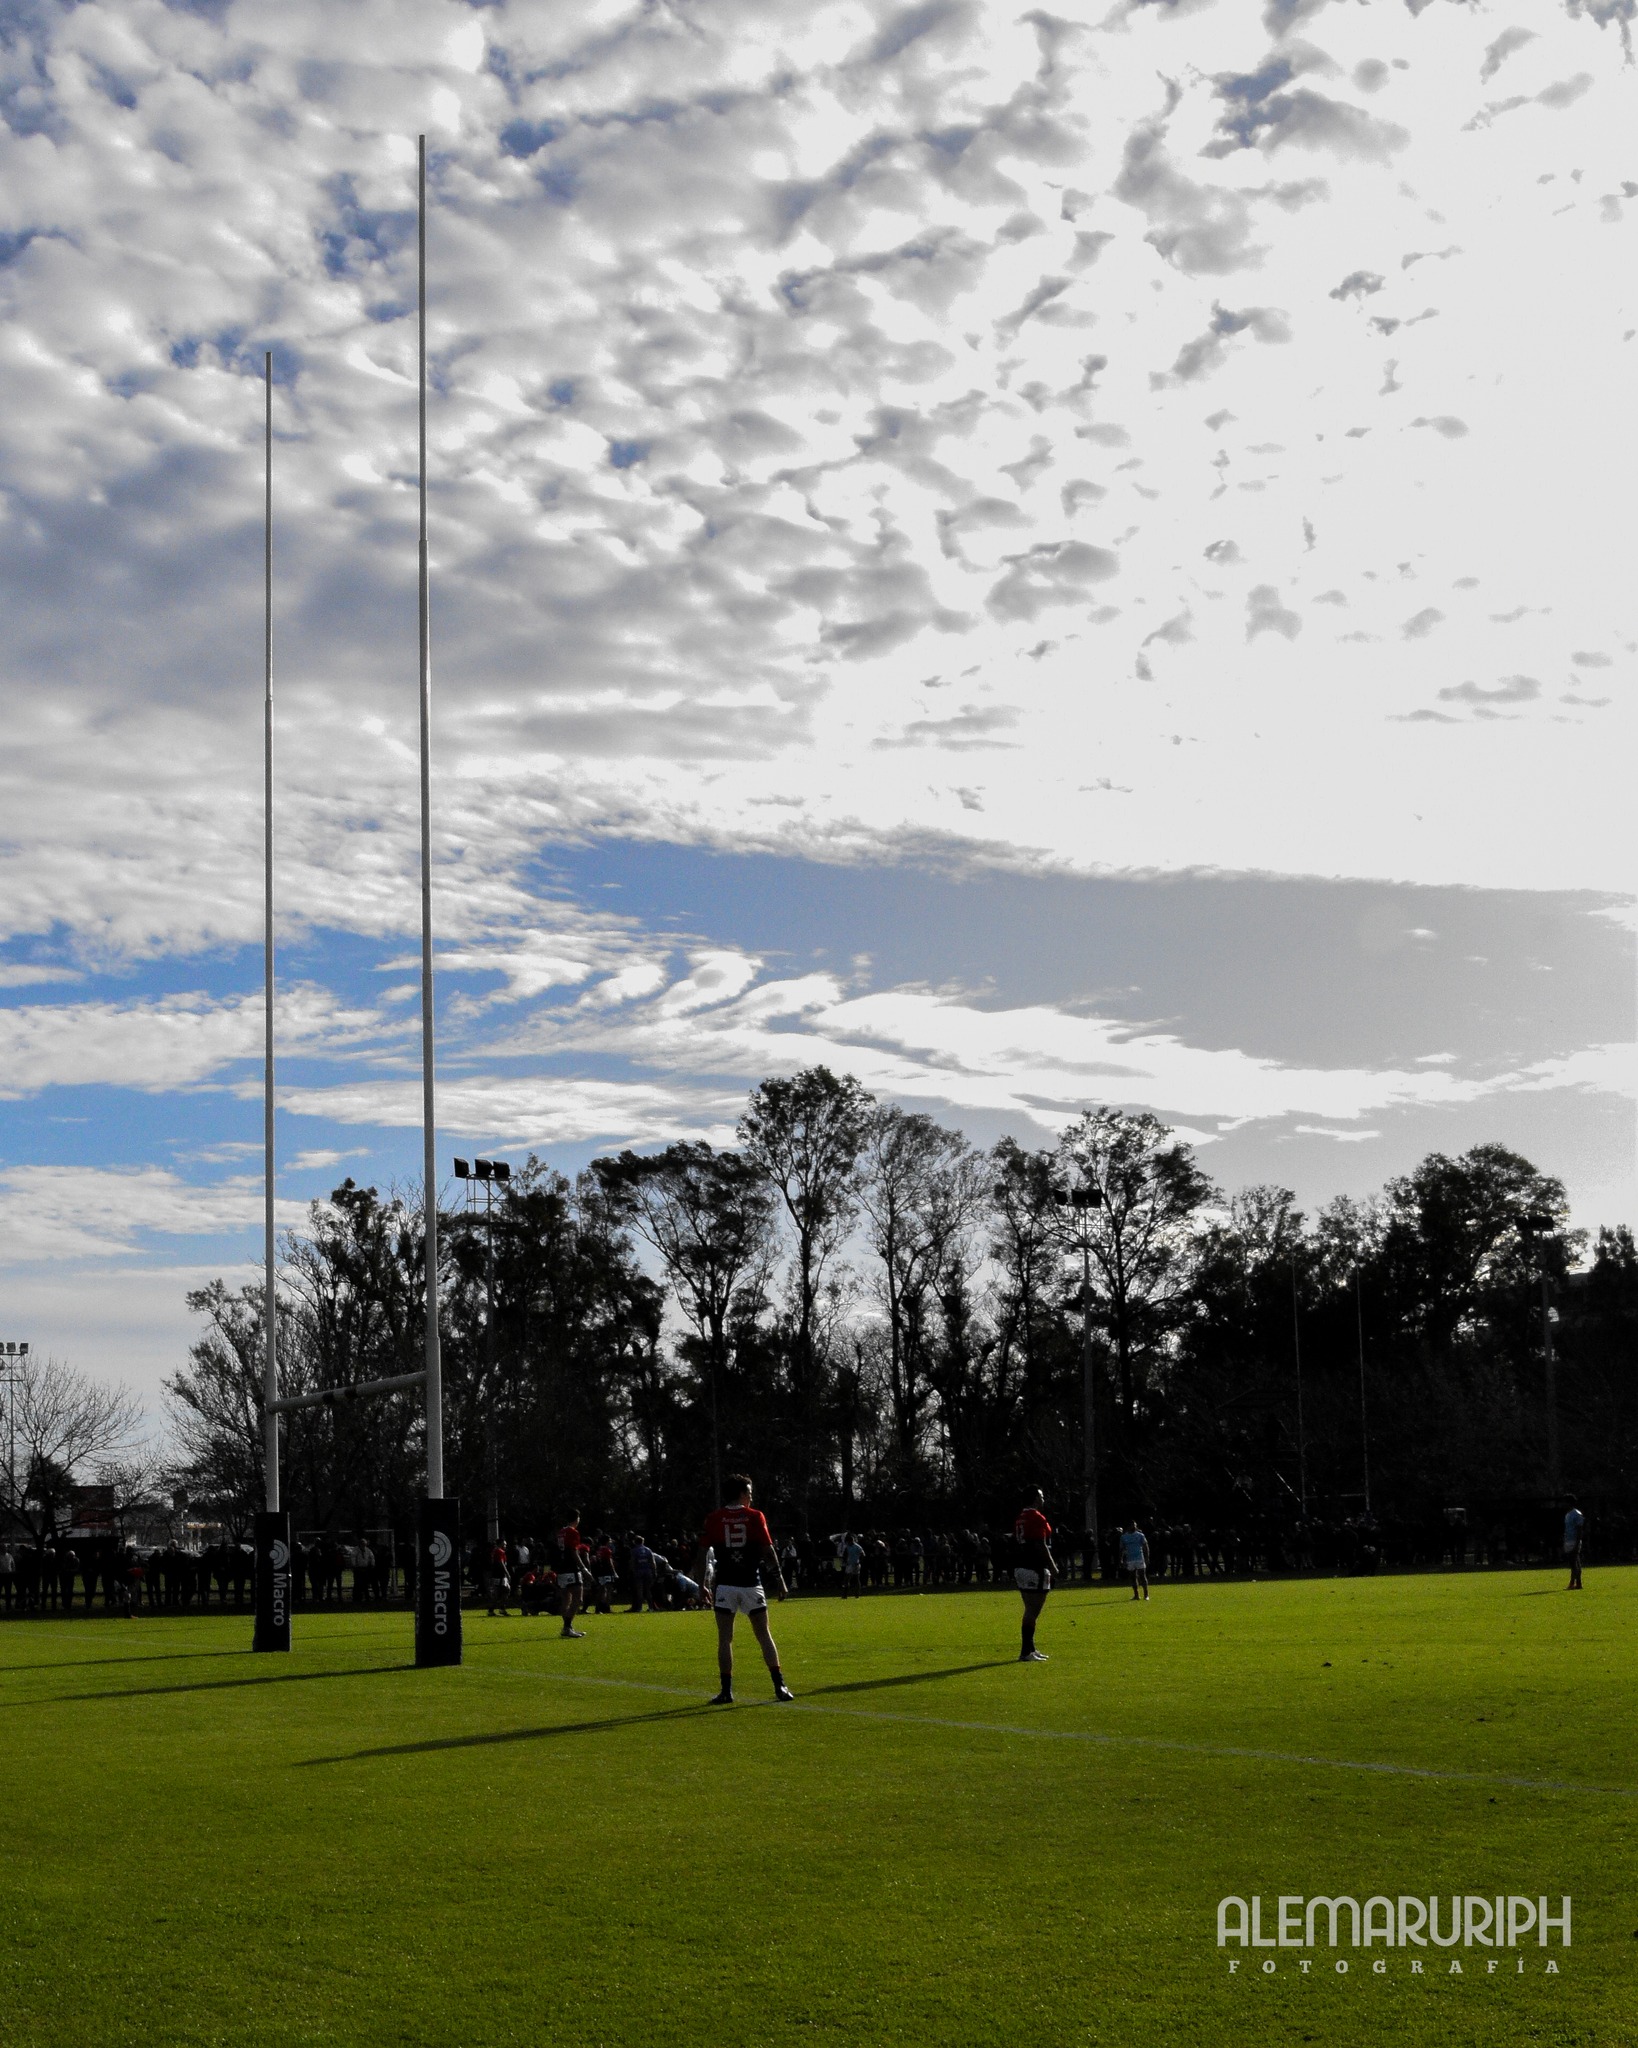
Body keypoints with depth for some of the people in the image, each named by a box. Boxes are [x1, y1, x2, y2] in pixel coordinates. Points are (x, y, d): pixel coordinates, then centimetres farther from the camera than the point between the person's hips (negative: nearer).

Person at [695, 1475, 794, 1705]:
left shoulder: (713, 1519, 1)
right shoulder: (754, 1517, -2)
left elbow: (702, 1553, 1)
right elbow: (768, 1551, -6)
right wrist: (779, 1579, 1)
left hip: (725, 1585, 0)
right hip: (751, 1585, 0)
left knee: (725, 1639, 4)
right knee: (764, 1636, 8)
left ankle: (726, 1691, 1)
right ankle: (780, 1686, 7)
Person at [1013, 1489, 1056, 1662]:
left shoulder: (1021, 1518, 14)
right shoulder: (1037, 1518, -13)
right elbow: (1041, 1546, -18)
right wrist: (1052, 1567, -10)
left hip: (1021, 1568, 9)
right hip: (1035, 1570, -9)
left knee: (1030, 1610, 16)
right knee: (1033, 1611, -8)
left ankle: (1030, 1649, 20)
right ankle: (1026, 1652, -9)